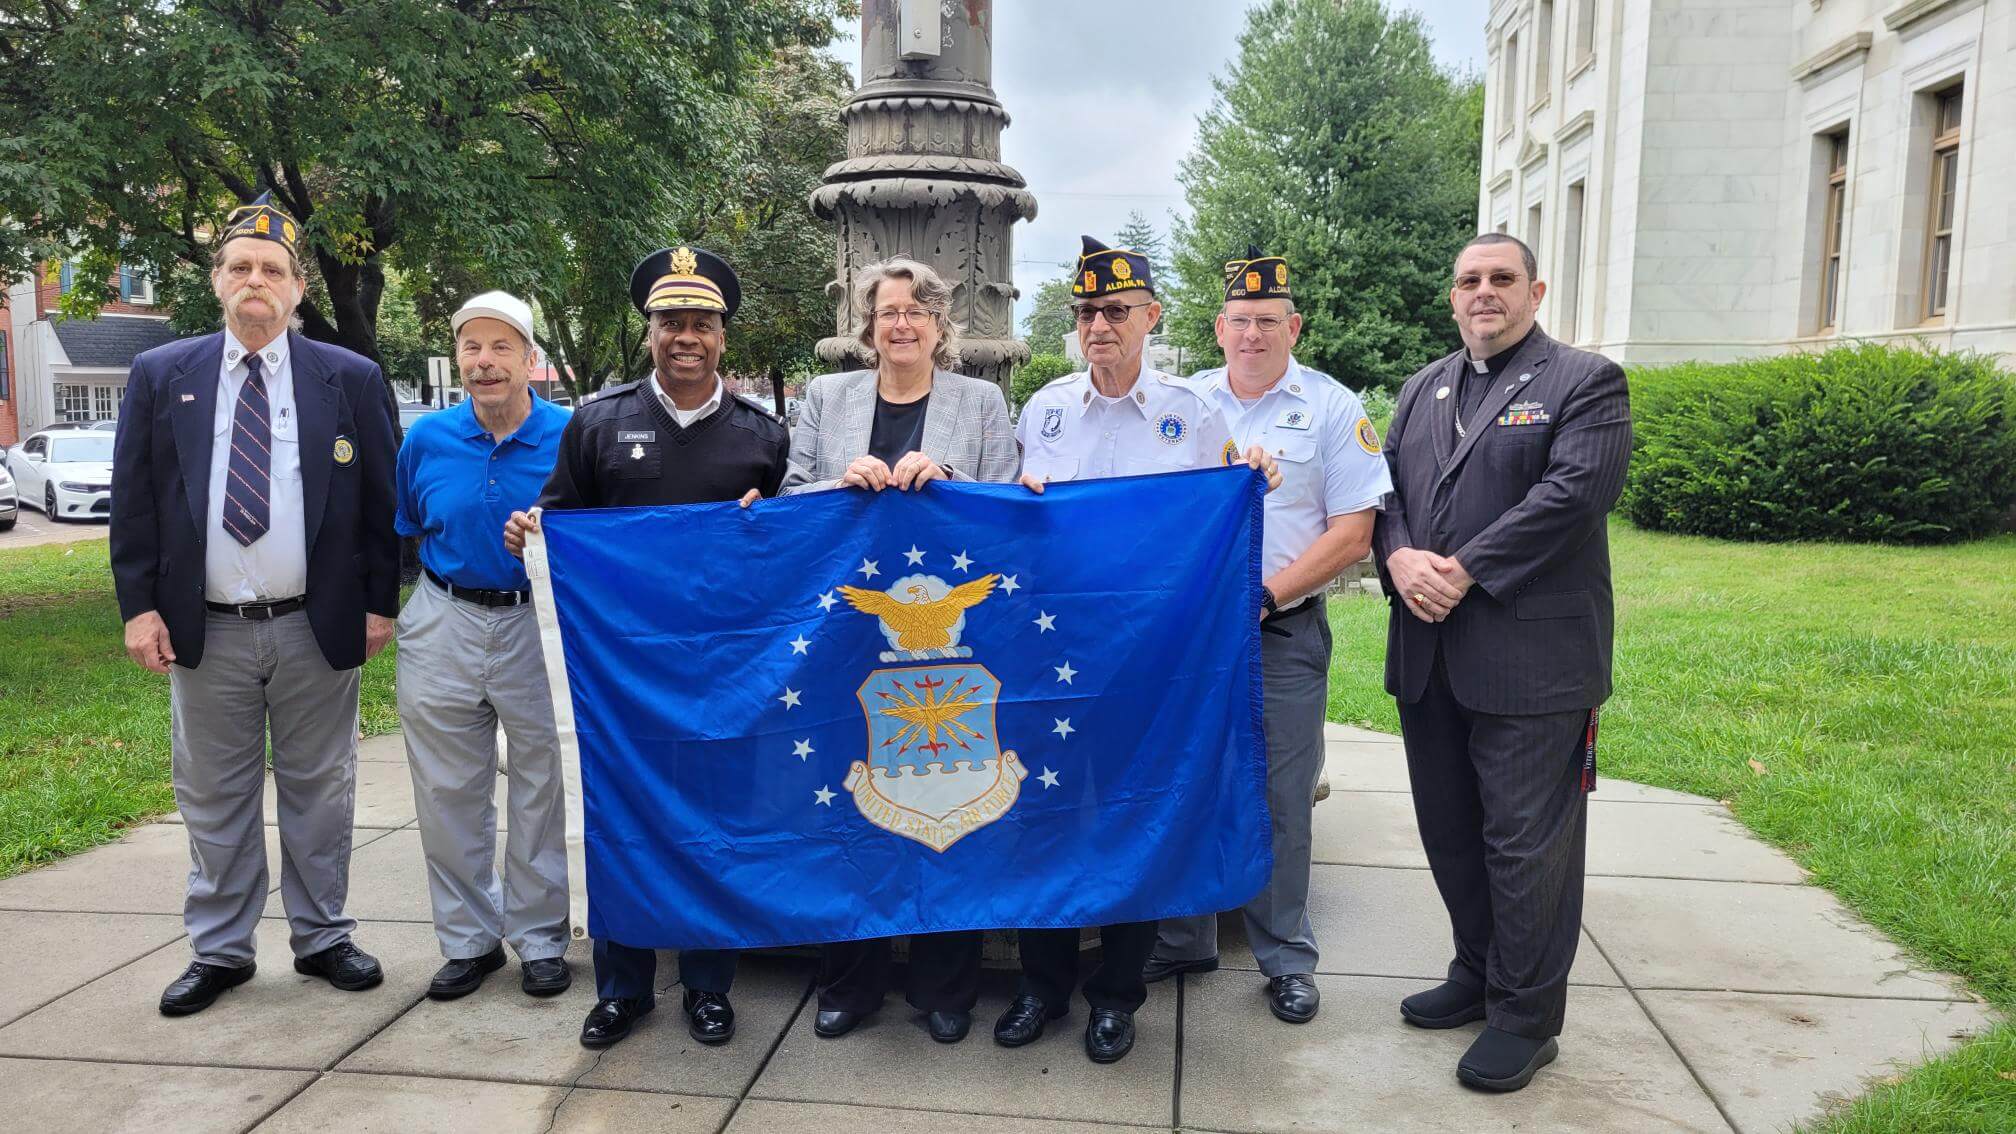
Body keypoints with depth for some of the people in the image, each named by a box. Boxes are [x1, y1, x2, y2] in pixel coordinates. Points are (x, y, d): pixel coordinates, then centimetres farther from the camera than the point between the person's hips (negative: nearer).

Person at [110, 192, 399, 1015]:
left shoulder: (351, 380, 1)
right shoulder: (160, 376, 4)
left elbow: (380, 502, 2)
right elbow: (133, 500, 4)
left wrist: (380, 602, -2)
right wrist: (139, 606, -2)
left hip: (319, 630, -1)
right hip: (204, 631, 1)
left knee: (319, 792, 10)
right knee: (213, 798, 11)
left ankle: (322, 938, 23)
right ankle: (219, 952, 24)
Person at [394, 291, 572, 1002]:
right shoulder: (427, 439, 2)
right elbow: (401, 534, 15)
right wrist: (394, 605, 7)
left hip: (539, 626, -3)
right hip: (445, 627, 3)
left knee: (542, 789, 6)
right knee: (448, 795, 10)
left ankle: (540, 938, 22)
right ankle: (469, 938, 26)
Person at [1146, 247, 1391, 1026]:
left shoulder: (1332, 409, 0)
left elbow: (1352, 531, -5)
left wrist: (1264, 595, -14)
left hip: (1284, 634, -3)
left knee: (1280, 800, 3)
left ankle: (1286, 960, 18)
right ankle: (1182, 941, 25)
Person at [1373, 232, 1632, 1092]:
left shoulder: (1586, 383, -2)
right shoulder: (1422, 389, 17)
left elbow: (1572, 492, -15)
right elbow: (1385, 487, 11)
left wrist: (1464, 569, -19)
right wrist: (1400, 556, -10)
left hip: (1530, 657, -6)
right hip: (1428, 655, 6)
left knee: (1525, 842, 1)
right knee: (1449, 830, 16)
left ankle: (1526, 1018, 16)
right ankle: (1478, 975, 34)